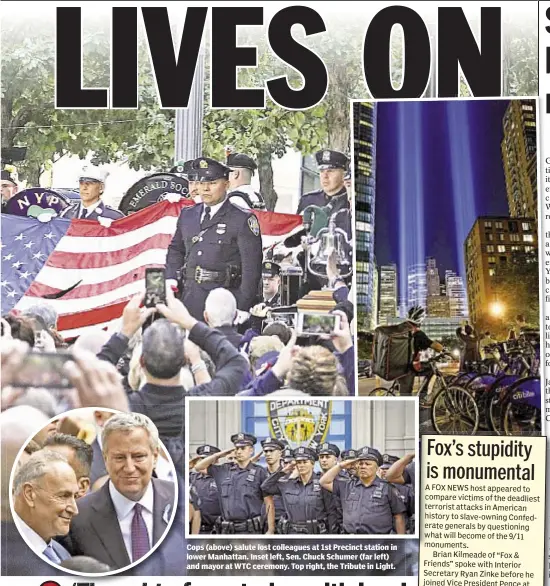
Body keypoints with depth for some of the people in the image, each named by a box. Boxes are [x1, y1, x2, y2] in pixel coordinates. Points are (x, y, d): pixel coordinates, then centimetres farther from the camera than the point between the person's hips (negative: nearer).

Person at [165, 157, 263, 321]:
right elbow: (176, 249, 26)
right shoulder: (187, 215, 13)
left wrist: (243, 307, -11)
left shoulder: (243, 220, -4)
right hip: (189, 300, 5)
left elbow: (251, 268, -7)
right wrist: (171, 278, 8)